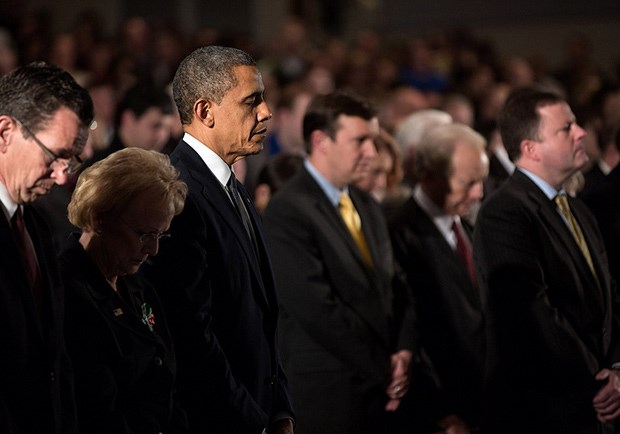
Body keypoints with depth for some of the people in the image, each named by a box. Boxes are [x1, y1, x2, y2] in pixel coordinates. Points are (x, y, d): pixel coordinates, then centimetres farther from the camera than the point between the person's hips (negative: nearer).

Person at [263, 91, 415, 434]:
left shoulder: (367, 207, 15)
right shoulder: (287, 213, -12)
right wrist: (382, 369, -11)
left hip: (382, 391, 7)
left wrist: (402, 351, -2)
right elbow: (317, 309, -17)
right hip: (326, 393, -7)